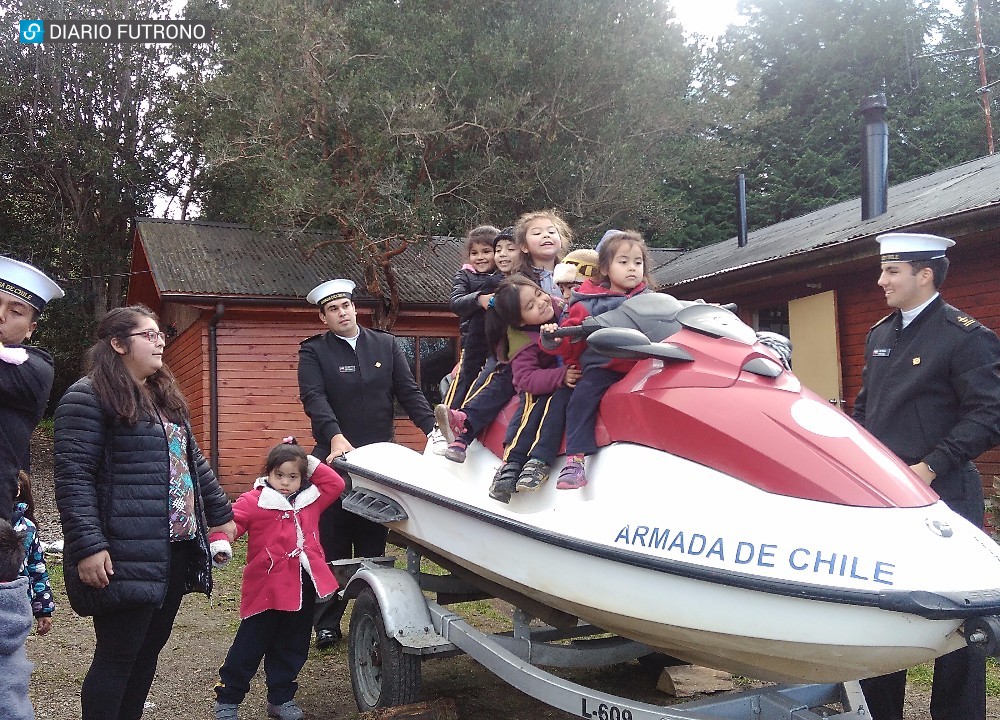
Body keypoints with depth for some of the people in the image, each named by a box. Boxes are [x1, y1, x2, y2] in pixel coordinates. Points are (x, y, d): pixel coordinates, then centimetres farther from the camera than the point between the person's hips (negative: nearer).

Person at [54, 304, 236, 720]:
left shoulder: (164, 397, 18)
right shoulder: (88, 397, -9)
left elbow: (192, 461, 24)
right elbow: (73, 477, -15)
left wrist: (220, 513, 24)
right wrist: (88, 546, -21)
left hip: (176, 548, 8)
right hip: (127, 556, -8)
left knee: (150, 647, 15)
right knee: (118, 656, -1)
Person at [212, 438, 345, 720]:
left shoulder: (311, 499, 10)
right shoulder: (254, 501, -7)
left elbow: (336, 484, 15)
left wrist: (313, 465, 6)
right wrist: (221, 543, -36)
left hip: (303, 590, 5)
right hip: (267, 589, -5)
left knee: (292, 649, 15)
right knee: (250, 647, 5)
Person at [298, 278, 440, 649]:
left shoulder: (387, 345, 10)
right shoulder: (313, 351, 1)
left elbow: (408, 391, 6)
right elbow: (314, 397, -14)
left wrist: (432, 427, -10)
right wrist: (336, 436, -30)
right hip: (335, 457, -2)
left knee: (374, 543, 8)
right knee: (332, 544, 3)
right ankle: (327, 622, 13)